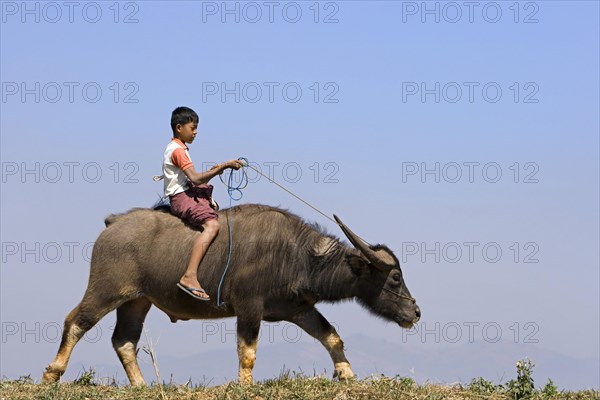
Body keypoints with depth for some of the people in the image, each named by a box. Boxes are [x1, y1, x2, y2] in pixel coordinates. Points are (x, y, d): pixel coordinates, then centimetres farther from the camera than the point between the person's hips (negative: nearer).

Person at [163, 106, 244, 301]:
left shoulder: (177, 148, 20)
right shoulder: (178, 150, -12)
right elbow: (195, 179, -22)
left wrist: (212, 171, 8)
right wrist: (223, 167, -20)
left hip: (189, 193, 11)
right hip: (181, 197, -11)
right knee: (211, 224, -31)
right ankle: (189, 277, -45)